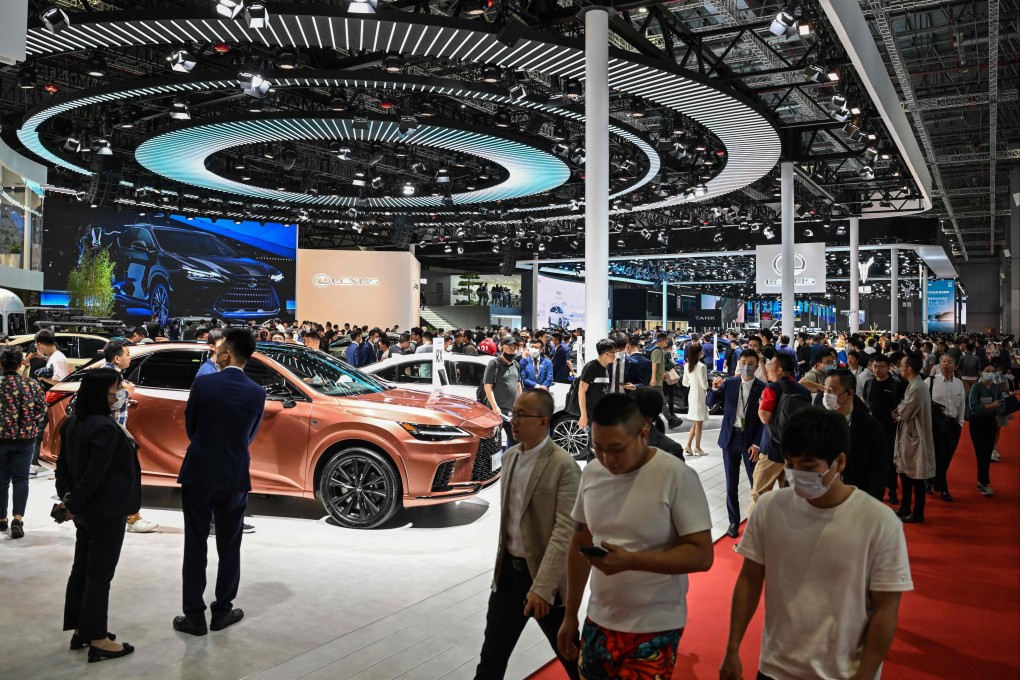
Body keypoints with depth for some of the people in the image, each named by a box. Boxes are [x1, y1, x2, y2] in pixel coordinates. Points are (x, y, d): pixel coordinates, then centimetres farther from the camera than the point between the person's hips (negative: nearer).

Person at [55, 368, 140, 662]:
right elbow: (94, 474, -23)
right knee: (100, 575, 0)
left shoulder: (73, 423, 7)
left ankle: (81, 630, 29)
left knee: (81, 569, 17)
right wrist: (74, 505, -11)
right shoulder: (106, 428, -23)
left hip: (87, 510, 9)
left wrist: (67, 496, 4)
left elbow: (63, 464, 11)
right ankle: (97, 641, 9)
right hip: (106, 512, -9)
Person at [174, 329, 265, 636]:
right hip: (235, 478, 2)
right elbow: (250, 436, 6)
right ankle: (222, 611, 22)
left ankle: (194, 616, 13)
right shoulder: (257, 393, -5)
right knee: (229, 548, 14)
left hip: (198, 475, -1)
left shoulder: (203, 384, -10)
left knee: (195, 547, 8)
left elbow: (190, 428, 2)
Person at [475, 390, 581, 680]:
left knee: (568, 651, 13)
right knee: (492, 653, 14)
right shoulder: (510, 456, 5)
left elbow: (564, 531, -23)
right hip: (509, 570, 6)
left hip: (544, 574, -6)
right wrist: (502, 561, 17)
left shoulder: (564, 466, -18)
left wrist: (541, 587, -27)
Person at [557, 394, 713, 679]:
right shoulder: (591, 473, 0)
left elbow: (701, 555, -17)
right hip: (597, 623, 5)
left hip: (654, 630, -5)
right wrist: (570, 616, 12)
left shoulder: (677, 477, -17)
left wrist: (631, 560, -28)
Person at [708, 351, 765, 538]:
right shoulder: (729, 383, 1)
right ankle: (734, 521, 20)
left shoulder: (762, 388, -6)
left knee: (756, 483, 2)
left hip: (751, 441, -2)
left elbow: (764, 419, -5)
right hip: (730, 438, 2)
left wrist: (757, 444, -10)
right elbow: (710, 403, 2)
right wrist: (715, 389, -17)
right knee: (731, 484, 9)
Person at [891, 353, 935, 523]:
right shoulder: (916, 384, 8)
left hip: (914, 436, -10)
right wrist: (899, 412, -4)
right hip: (909, 435, 10)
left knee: (916, 477, 2)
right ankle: (905, 508, 28)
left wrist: (897, 413, 1)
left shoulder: (916, 388, -23)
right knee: (905, 472, 17)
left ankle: (917, 513, 13)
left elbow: (905, 413, -18)